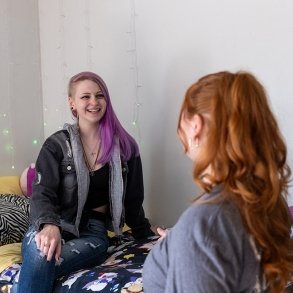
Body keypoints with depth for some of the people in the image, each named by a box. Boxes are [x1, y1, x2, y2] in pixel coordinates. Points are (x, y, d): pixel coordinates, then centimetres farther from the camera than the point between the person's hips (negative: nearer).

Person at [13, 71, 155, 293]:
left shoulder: (124, 147, 7)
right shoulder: (57, 144, 2)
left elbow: (132, 200, 17)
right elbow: (43, 194, -12)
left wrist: (148, 235, 21)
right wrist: (49, 225, -33)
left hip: (93, 230, 0)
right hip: (56, 226, 0)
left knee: (39, 268, -33)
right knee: (40, 251, -38)